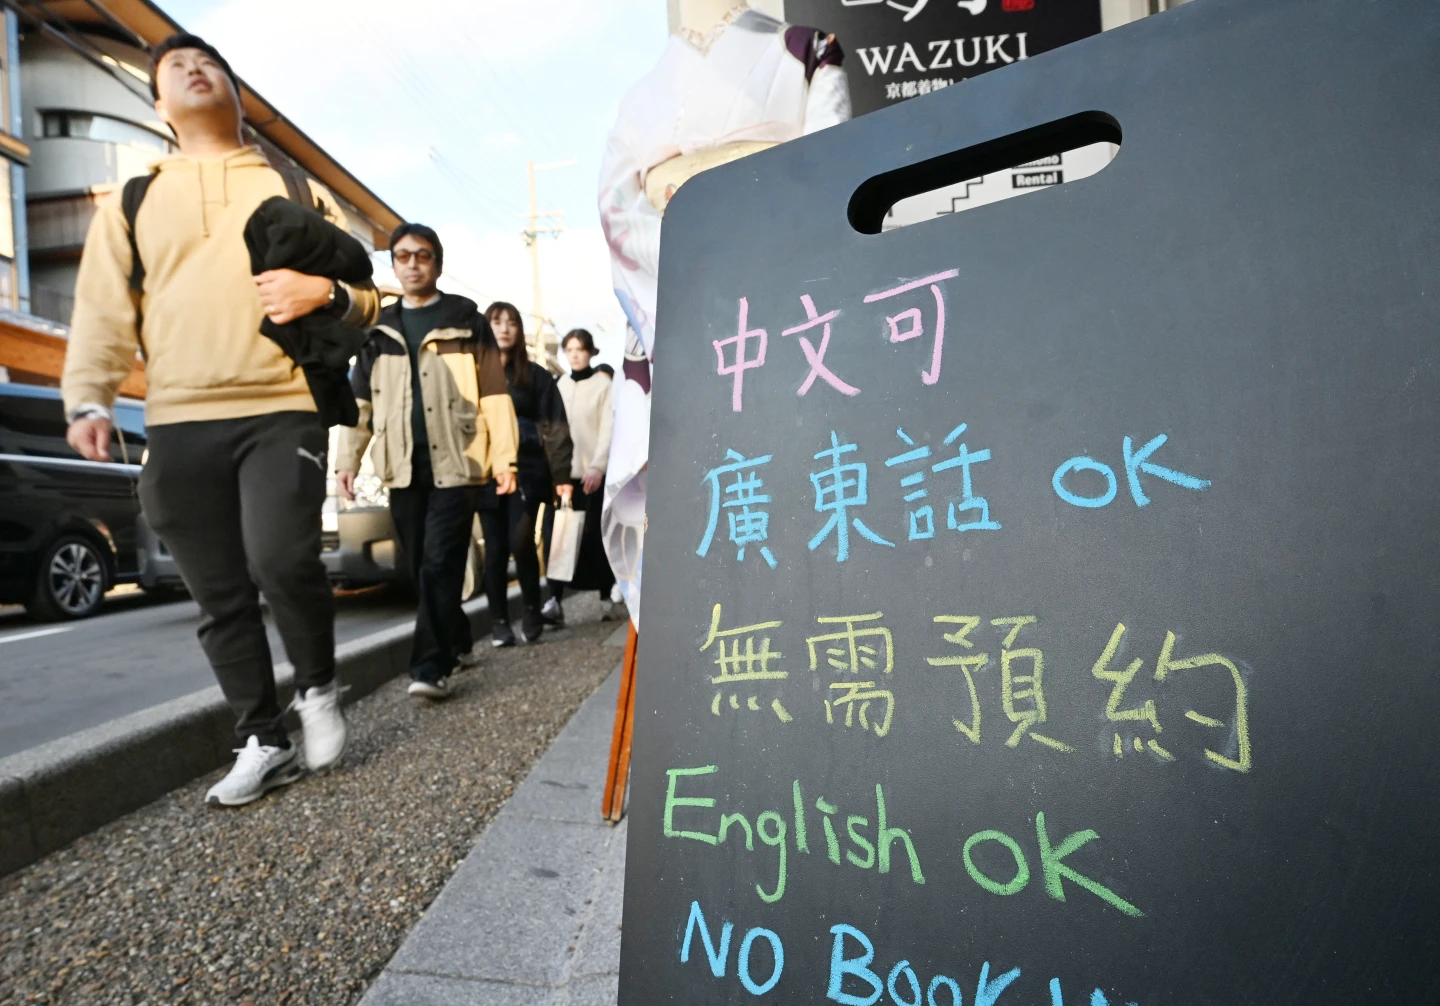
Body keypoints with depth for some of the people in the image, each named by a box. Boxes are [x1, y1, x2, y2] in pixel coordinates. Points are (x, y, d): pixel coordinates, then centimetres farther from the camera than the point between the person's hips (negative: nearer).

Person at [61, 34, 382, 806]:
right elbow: (102, 311, 11)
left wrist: (325, 291, -10)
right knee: (221, 598, 3)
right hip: (178, 424, 3)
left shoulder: (298, 192, 18)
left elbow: (367, 295, 13)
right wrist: (88, 398, -5)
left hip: (283, 410, -2)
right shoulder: (131, 203, 20)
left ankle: (317, 688, 6)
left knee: (282, 561, -22)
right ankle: (264, 742, 16)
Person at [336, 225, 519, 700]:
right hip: (403, 466, 5)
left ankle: (431, 667, -5)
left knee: (440, 565, -10)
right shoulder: (379, 330, 16)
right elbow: (360, 400, 17)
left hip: (456, 462, -4)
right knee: (422, 567, 10)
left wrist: (504, 457, -9)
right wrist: (348, 459, 8)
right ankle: (456, 643, 27)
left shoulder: (467, 321, 4)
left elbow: (494, 394, -1)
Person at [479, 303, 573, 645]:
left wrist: (562, 475, -6)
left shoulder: (535, 375, 6)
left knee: (521, 541, -13)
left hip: (526, 470, -1)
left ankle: (531, 609, 10)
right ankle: (499, 622, 14)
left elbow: (554, 427, 2)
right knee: (495, 549, 3)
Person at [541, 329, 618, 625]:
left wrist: (597, 466, -17)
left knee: (594, 535, 1)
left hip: (592, 472, -3)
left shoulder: (603, 384, 1)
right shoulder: (559, 384, 14)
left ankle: (606, 597, 15)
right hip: (561, 470, 3)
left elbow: (607, 428, -6)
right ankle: (555, 600, -4)